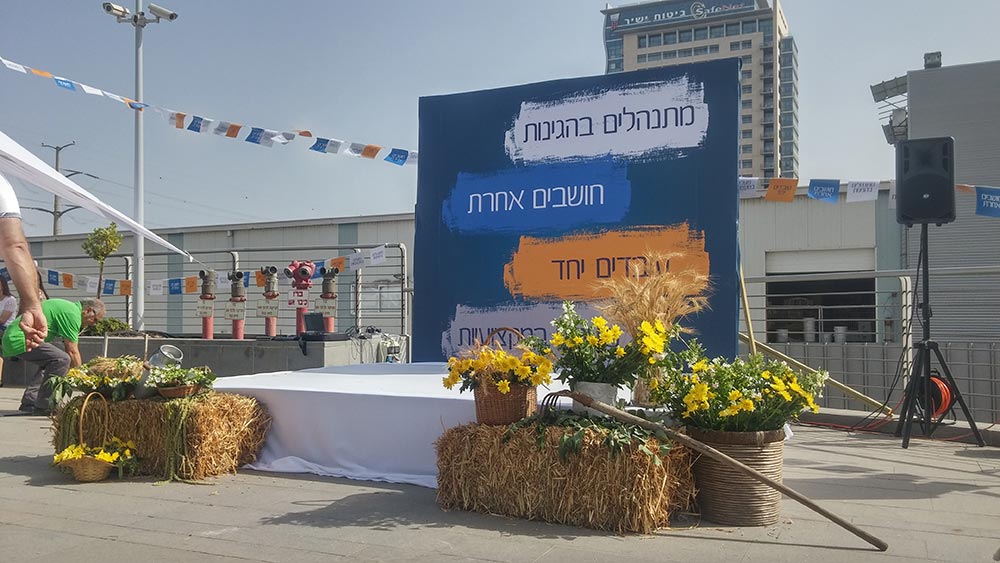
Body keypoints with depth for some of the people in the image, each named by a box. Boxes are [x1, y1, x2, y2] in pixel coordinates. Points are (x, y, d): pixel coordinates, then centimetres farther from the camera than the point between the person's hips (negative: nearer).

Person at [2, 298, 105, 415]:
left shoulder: (66, 307, 20)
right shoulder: (73, 313, -12)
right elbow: (72, 351, -13)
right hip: (20, 339, -11)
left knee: (50, 363, 24)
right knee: (62, 360, -19)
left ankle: (28, 403, 19)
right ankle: (43, 406, -14)